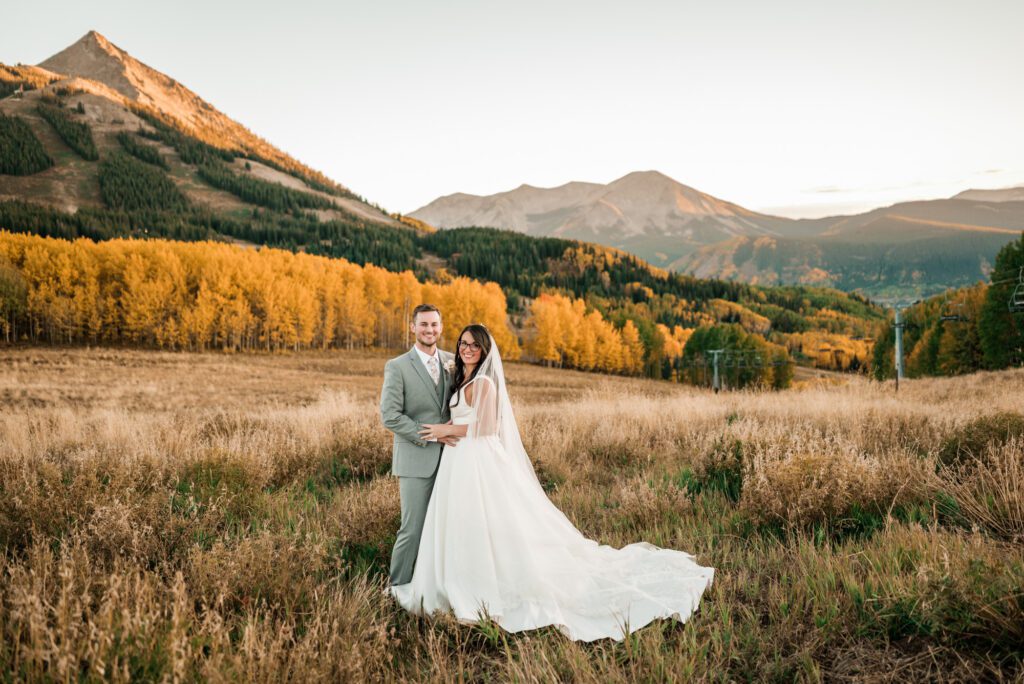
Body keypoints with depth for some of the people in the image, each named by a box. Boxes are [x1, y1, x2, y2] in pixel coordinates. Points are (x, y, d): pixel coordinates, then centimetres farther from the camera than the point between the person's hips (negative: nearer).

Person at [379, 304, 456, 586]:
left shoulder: (451, 361, 9)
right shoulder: (397, 367, -6)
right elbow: (390, 416, -12)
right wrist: (431, 436, -15)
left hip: (448, 457, 5)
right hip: (416, 460, -5)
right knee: (413, 529, -2)